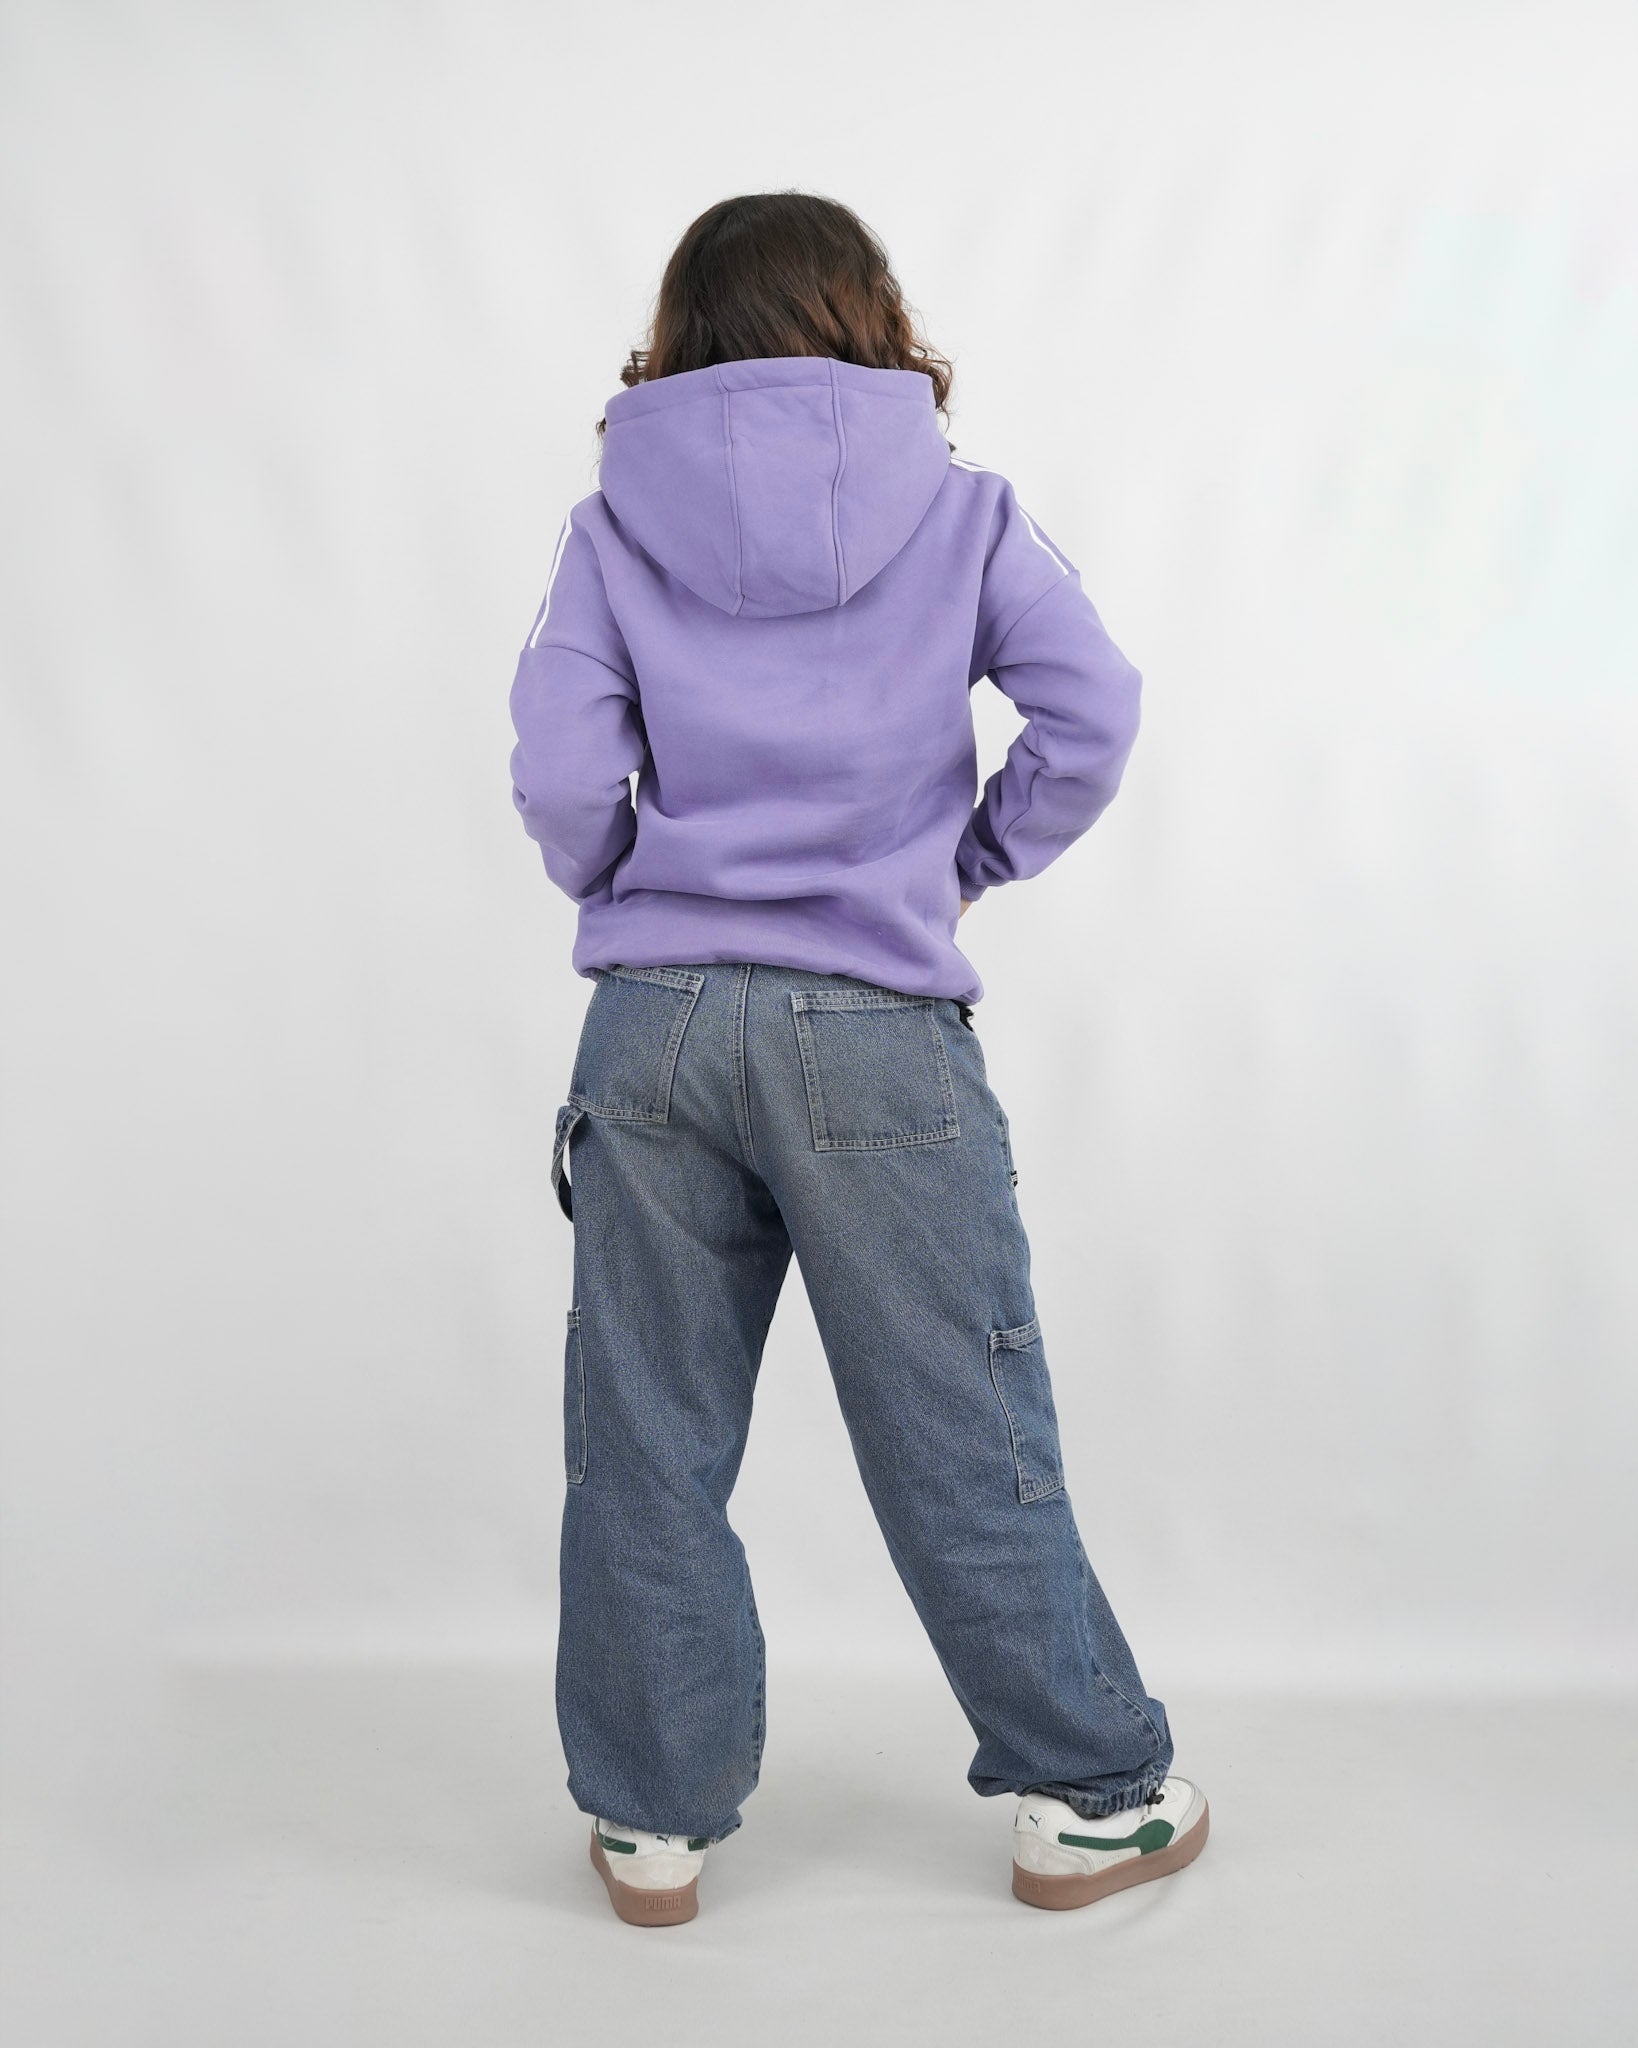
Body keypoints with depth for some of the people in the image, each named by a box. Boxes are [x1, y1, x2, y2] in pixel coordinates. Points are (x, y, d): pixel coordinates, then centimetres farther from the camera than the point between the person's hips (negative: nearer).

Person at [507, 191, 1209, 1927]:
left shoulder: (616, 518, 7)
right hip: (877, 1029, -1)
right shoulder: (956, 503, 6)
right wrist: (976, 859, 7)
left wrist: (631, 890, 14)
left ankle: (652, 1818, 23)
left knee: (645, 1439, 12)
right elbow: (1091, 707, -7)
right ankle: (1087, 1795, 22)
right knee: (963, 1436, 9)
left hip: (654, 1021, 1)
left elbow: (559, 774, -5)